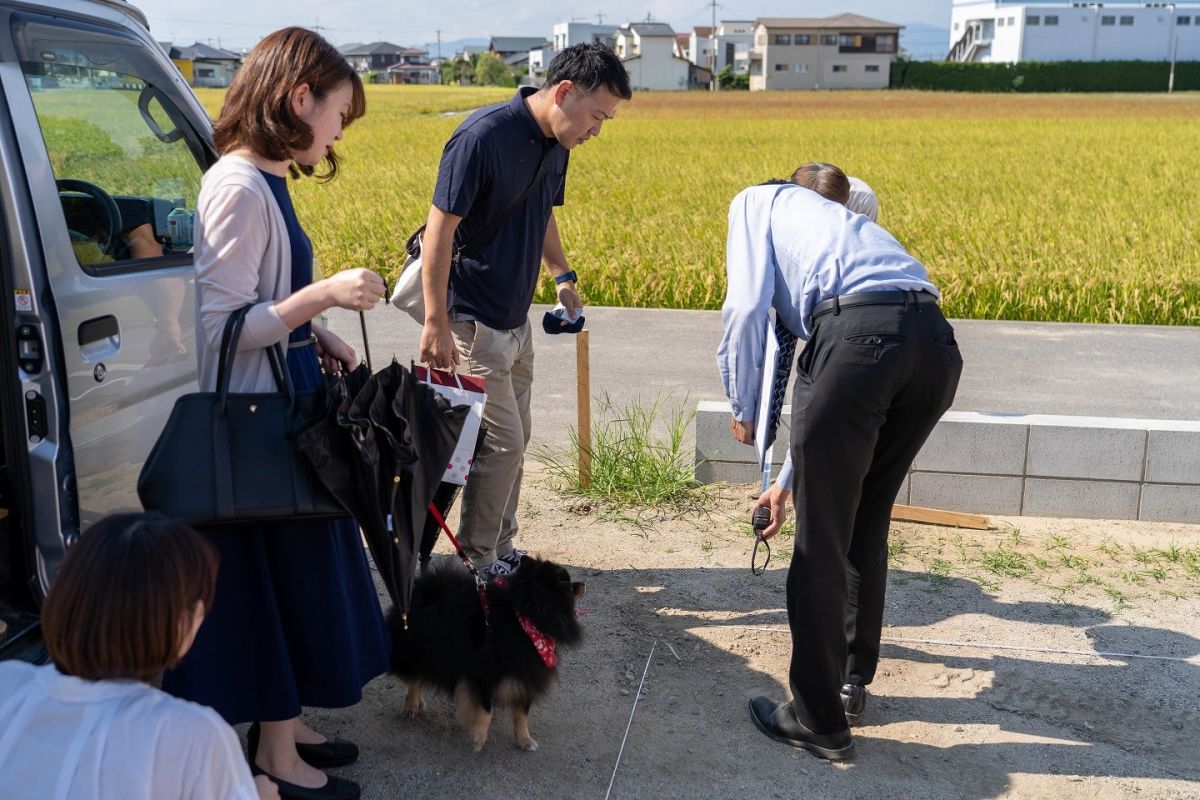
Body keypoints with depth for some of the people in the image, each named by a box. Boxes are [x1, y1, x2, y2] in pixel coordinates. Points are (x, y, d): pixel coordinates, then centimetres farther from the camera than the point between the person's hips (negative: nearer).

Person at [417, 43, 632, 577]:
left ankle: (500, 552, 28)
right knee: (501, 444, -6)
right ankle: (477, 564, 10)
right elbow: (440, 229, -21)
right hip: (473, 323, -8)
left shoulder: (555, 144, 5)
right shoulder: (483, 137, -21)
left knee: (515, 441, 14)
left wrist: (561, 274, 10)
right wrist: (436, 324, -22)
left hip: (516, 320, 9)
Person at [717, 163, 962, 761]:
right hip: (937, 345, 7)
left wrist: (742, 409, 18)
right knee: (866, 526, 24)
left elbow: (746, 308, 4)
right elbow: (823, 391, 40)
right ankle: (852, 682, 40)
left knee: (820, 541, 7)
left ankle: (820, 723, 20)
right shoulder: (848, 224, 40)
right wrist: (786, 482, 47)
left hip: (859, 335, -7)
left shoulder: (757, 201, 25)